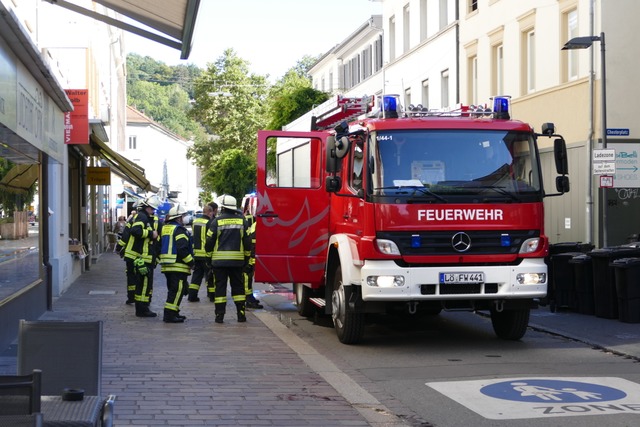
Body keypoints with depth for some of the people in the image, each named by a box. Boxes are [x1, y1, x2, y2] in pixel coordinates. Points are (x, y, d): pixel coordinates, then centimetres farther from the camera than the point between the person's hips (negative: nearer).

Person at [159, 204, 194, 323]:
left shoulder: (165, 228, 17)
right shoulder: (179, 230, -12)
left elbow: (160, 246, 21)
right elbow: (182, 249, -21)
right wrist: (191, 262, -13)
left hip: (166, 265, 10)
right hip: (178, 266, -9)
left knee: (172, 290, 18)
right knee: (177, 290, -7)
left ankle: (173, 313, 23)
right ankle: (170, 314, -11)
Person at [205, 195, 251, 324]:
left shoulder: (217, 221, -5)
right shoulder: (242, 221, 3)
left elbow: (209, 241, -3)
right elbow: (247, 241, 6)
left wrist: (209, 256, 9)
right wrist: (246, 257, 15)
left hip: (219, 260, -2)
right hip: (237, 260, 2)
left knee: (220, 287, 2)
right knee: (238, 286, 10)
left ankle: (219, 315, -1)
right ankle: (241, 314, 8)